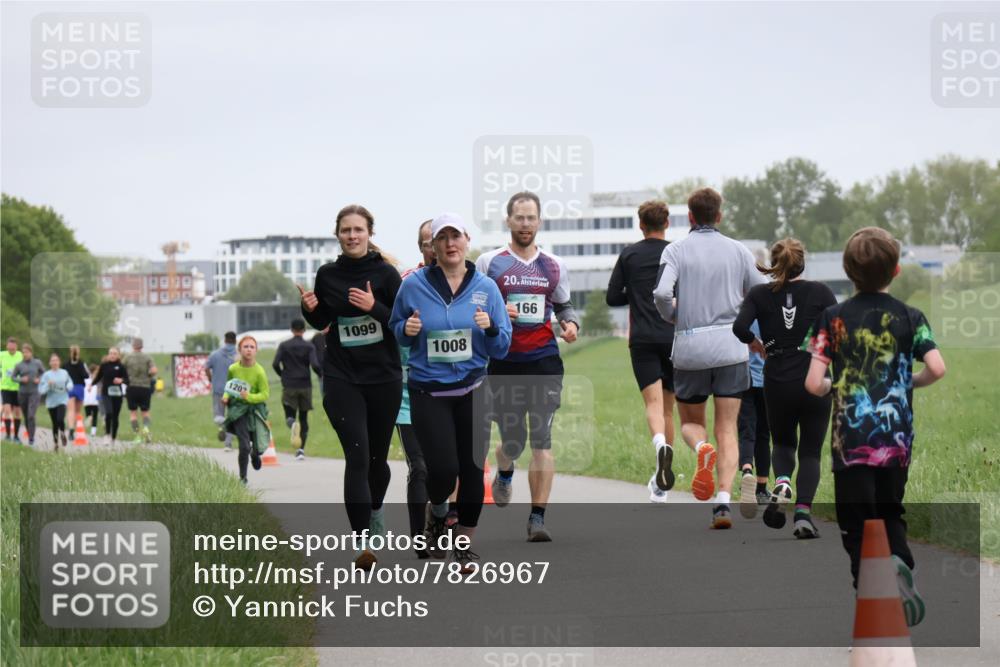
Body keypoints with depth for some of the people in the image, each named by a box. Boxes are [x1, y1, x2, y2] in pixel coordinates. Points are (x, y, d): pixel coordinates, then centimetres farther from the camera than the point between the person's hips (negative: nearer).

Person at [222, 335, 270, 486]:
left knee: (258, 447, 11)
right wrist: (226, 397, -8)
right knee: (244, 446, -13)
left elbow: (265, 394, -11)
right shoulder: (233, 369, -8)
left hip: (255, 410, 0)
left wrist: (249, 397, -26)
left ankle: (255, 454, 51)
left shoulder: (259, 372, -15)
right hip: (238, 410, 0)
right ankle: (243, 478, 6)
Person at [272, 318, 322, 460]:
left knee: (289, 416, 5)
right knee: (304, 417, 10)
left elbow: (275, 364, -5)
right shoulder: (309, 346, -1)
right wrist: (322, 375, 8)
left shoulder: (283, 346, 2)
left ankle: (293, 425, -33)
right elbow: (314, 365, -12)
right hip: (305, 385, 1)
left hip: (289, 386, -1)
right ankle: (301, 449, 4)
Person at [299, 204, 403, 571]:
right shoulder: (327, 275, 2)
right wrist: (310, 309, -5)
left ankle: (375, 510, 43)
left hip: (383, 378, 0)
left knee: (378, 456, 12)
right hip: (341, 379, 0)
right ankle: (362, 541, -15)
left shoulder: (385, 273, -5)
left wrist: (375, 307, -20)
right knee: (357, 456, -13)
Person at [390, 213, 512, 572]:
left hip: (473, 390, 2)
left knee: (472, 468, 1)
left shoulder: (486, 287, 0)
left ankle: (464, 543, 20)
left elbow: (501, 348, 3)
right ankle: (436, 513, 25)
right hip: (428, 393, -2)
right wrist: (408, 329, -12)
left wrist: (490, 328, -17)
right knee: (443, 470, -11)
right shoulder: (414, 285, -4)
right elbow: (396, 330, 10)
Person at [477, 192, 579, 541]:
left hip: (544, 359, 1)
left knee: (541, 439, -10)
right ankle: (504, 472, 45)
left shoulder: (554, 266, 11)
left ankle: (537, 517, -8)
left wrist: (571, 323, 1)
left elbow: (564, 305, 22)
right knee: (513, 440, 7)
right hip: (503, 362, -1)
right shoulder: (488, 263, 3)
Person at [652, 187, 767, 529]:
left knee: (690, 422, 17)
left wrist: (672, 316, 5)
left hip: (689, 347, -1)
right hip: (730, 346, 1)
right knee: (727, 429, 4)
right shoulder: (738, 251, 5)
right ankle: (723, 501, -12)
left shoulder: (676, 250, -1)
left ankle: (702, 449, -18)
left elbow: (662, 293, -16)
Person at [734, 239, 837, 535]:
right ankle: (803, 511, -12)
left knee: (783, 443, 23)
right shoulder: (819, 291, -1)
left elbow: (739, 327, -14)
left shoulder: (760, 294, 1)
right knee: (810, 452, 8)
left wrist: (757, 343, 5)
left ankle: (782, 482, -9)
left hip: (777, 385, 1)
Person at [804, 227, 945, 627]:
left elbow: (813, 384, -10)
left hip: (850, 441, -2)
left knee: (857, 525, 5)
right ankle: (899, 563, -11)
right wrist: (910, 382, 9)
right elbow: (937, 368, -12)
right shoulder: (910, 318, -1)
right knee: (891, 513, 18)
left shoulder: (832, 319, -4)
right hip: (897, 440, 2)